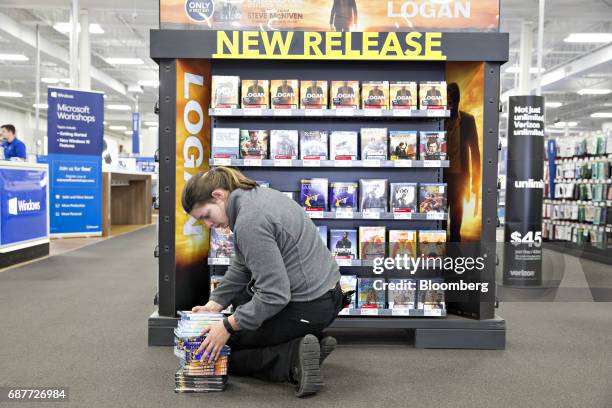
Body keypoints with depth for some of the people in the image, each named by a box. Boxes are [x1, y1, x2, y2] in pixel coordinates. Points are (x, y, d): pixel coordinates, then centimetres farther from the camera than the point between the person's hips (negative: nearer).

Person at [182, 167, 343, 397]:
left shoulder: (250, 221, -24)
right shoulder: (255, 195, 7)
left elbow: (274, 295, -24)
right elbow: (241, 267, 15)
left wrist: (228, 327, -16)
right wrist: (214, 305, 9)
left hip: (308, 308, -9)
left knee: (219, 350, 10)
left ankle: (294, 359, -8)